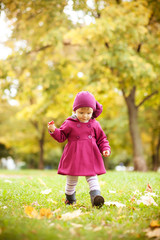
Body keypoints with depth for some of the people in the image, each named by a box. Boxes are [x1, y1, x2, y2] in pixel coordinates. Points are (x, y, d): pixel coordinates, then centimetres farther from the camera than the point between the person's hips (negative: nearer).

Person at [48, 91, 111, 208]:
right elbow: (61, 136, 3)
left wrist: (105, 149, -3)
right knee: (71, 180, 13)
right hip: (74, 158, 0)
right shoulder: (69, 124, -3)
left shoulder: (95, 125, 3)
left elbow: (101, 139, 11)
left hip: (90, 158, 1)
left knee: (92, 178, -6)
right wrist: (53, 131, -15)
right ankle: (70, 198, 32)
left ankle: (96, 196, -15)